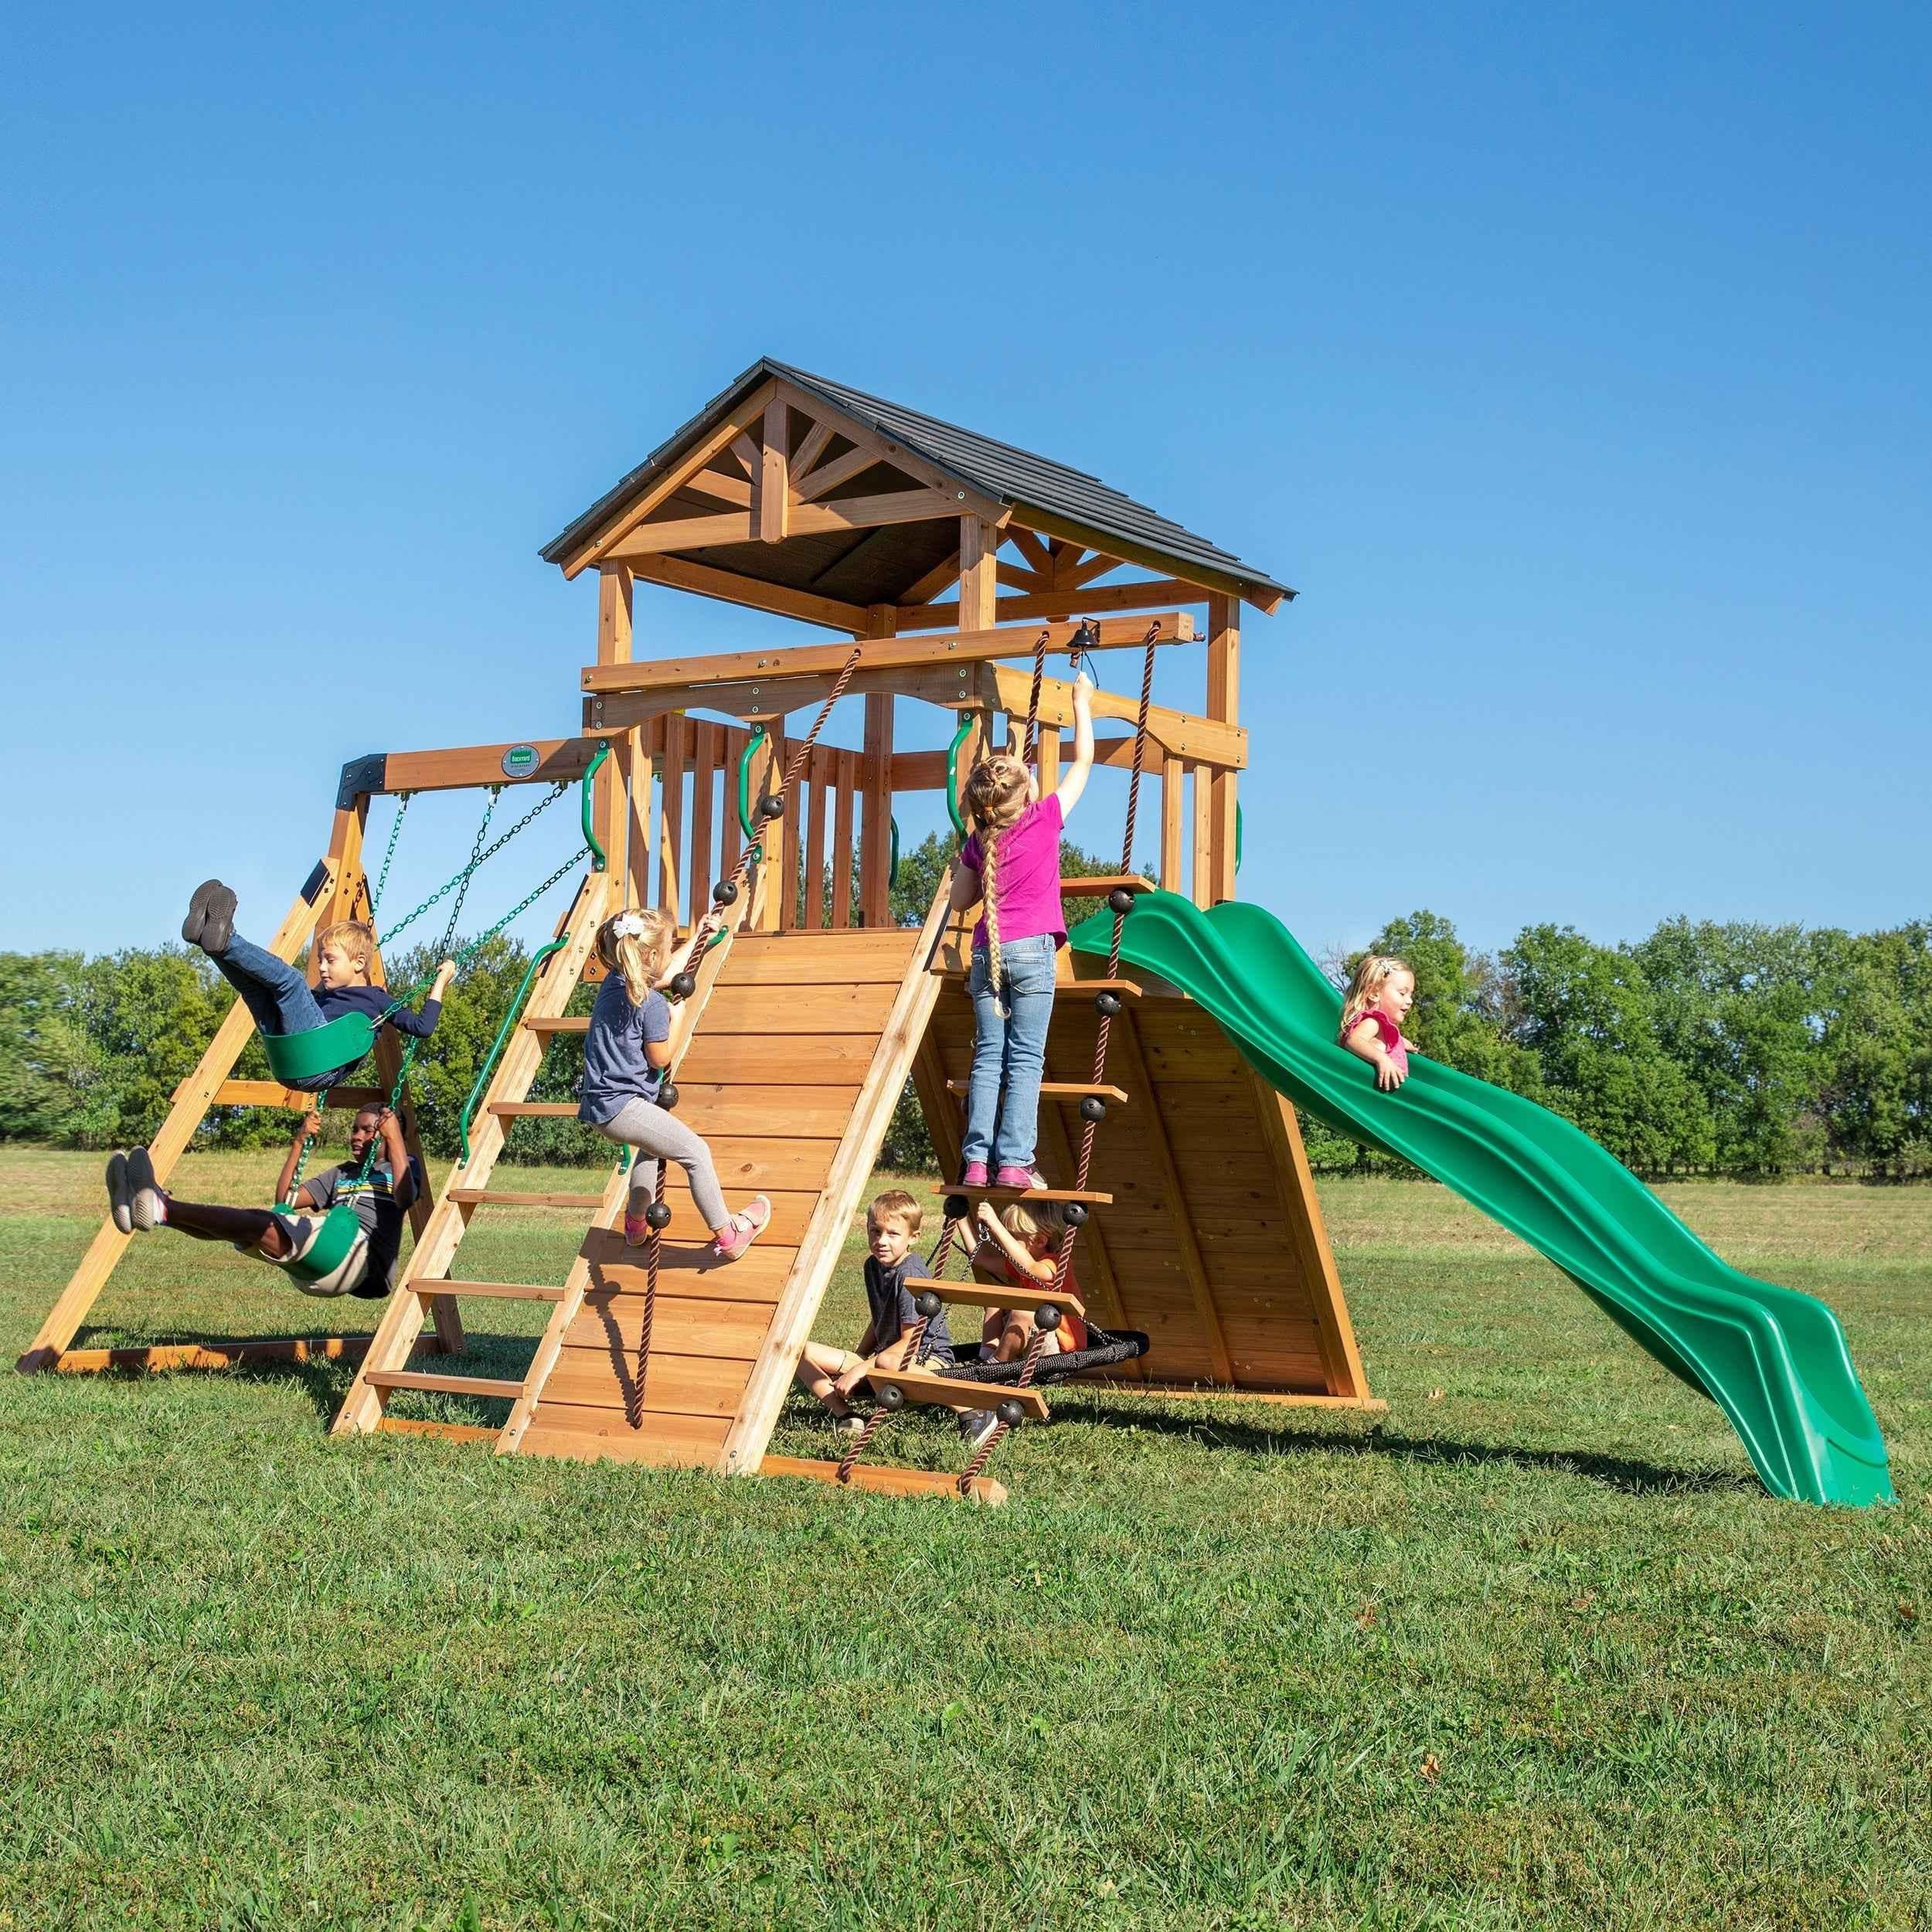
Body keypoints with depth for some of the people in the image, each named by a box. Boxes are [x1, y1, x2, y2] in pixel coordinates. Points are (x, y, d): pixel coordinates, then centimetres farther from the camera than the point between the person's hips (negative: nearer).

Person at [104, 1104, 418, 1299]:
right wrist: (299, 1143, 16)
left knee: (262, 1225, -28)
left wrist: (395, 1139, -11)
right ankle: (163, 1206, -39)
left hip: (365, 1259, -7)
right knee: (252, 1223, -18)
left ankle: (164, 1209, -43)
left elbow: (405, 1197, -12)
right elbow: (285, 1200, 22)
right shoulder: (341, 1174, 34)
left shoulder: (397, 1170, 15)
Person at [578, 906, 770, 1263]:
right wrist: (676, 1020, 4)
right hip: (622, 1107, -10)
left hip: (599, 1104, 10)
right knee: (696, 1153, -3)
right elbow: (660, 1059, -10)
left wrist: (696, 940, 37)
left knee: (653, 1143, 35)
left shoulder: (614, 981, 8)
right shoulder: (652, 1004, -19)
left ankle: (635, 1222, 44)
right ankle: (727, 1236, 2)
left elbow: (666, 975, 27)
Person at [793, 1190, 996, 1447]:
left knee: (886, 1362, -46)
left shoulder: (911, 1275, -19)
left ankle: (970, 1411, -37)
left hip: (928, 1360, -8)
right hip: (884, 1354, 8)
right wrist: (856, 1360, 11)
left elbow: (909, 1341, -20)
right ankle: (845, 1417, -18)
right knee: (802, 1352, -5)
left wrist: (861, 1368, -20)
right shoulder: (873, 1265, 6)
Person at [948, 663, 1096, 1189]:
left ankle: (977, 1159, -3)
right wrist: (1081, 703, 22)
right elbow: (1084, 760, 11)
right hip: (1031, 949, -4)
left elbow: (957, 900, 19)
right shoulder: (1045, 819, 0)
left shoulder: (978, 843, 10)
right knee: (1026, 1058, -4)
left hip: (986, 951, 4)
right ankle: (1014, 1161, -11)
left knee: (988, 1056, 4)